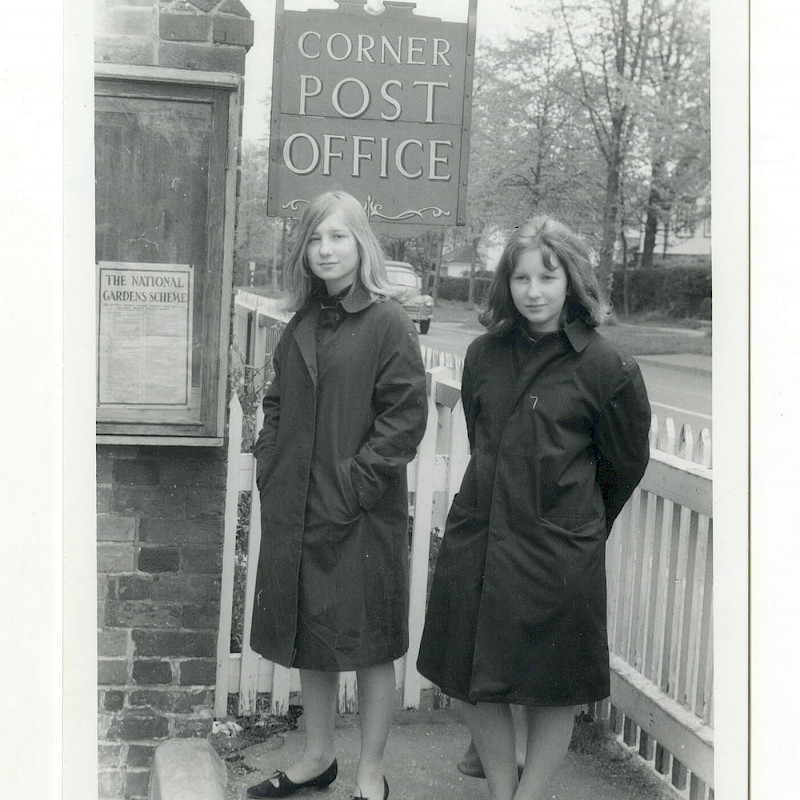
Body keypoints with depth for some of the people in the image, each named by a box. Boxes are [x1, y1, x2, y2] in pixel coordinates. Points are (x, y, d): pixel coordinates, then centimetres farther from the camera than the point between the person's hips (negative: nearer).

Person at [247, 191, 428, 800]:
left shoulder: (388, 324, -10)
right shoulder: (304, 324, 10)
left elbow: (405, 418, -14)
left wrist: (352, 486, -16)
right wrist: (271, 467, 5)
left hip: (363, 517, -6)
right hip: (296, 510, 7)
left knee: (368, 642, 5)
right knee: (309, 637, 16)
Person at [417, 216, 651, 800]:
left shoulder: (606, 368, -9)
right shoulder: (486, 354, 4)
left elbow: (626, 465, 3)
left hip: (559, 551, -4)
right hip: (476, 539, 5)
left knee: (552, 693, 7)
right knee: (474, 682, 12)